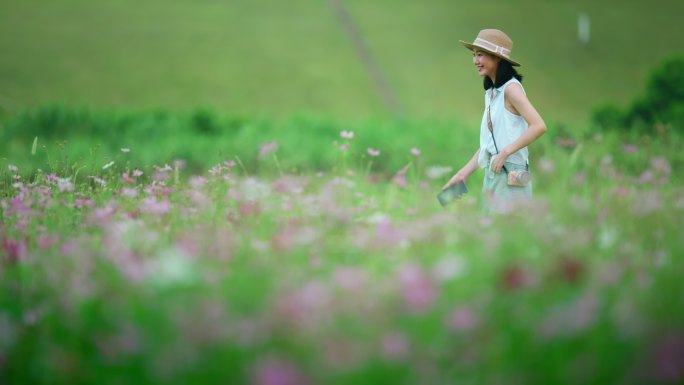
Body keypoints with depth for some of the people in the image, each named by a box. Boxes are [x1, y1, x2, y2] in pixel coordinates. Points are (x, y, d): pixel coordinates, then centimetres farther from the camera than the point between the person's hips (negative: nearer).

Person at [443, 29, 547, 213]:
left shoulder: (511, 88, -11)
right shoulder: (490, 93, 13)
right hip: (492, 175, 8)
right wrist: (464, 173, 10)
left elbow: (539, 126, -22)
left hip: (510, 176, -8)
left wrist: (505, 153, -21)